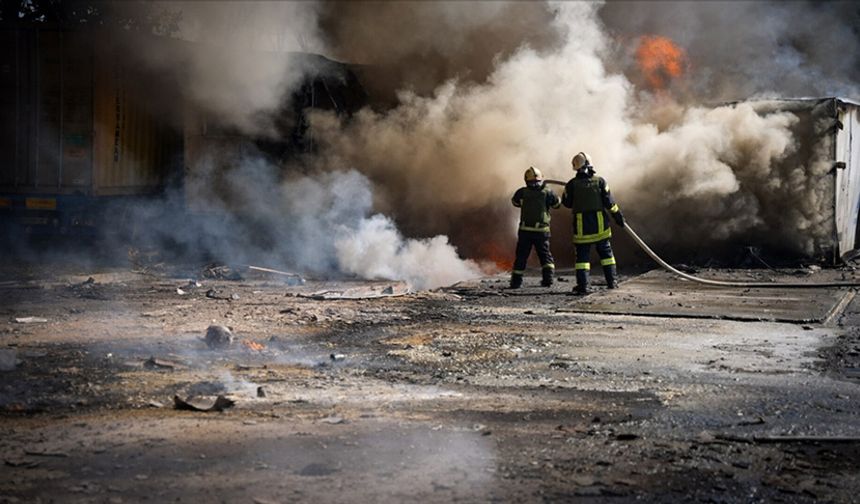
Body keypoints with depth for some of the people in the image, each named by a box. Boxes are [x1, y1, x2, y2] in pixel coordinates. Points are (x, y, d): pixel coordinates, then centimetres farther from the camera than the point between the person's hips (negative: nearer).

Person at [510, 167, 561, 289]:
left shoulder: (522, 192, -3)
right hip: (541, 230, 0)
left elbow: (515, 202, 14)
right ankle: (548, 277, 4)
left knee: (521, 256, 8)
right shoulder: (547, 192, -4)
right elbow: (557, 204, 10)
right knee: (545, 254, 16)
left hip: (525, 230, 0)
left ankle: (516, 281, 6)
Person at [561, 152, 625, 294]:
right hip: (600, 224, 1)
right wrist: (618, 216, 8)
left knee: (582, 254, 3)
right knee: (606, 252, 15)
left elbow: (566, 203, 4)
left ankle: (582, 285, -5)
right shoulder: (599, 181, -4)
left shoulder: (572, 184, -7)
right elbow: (609, 202, -3)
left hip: (581, 226, -1)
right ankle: (612, 281, 17)